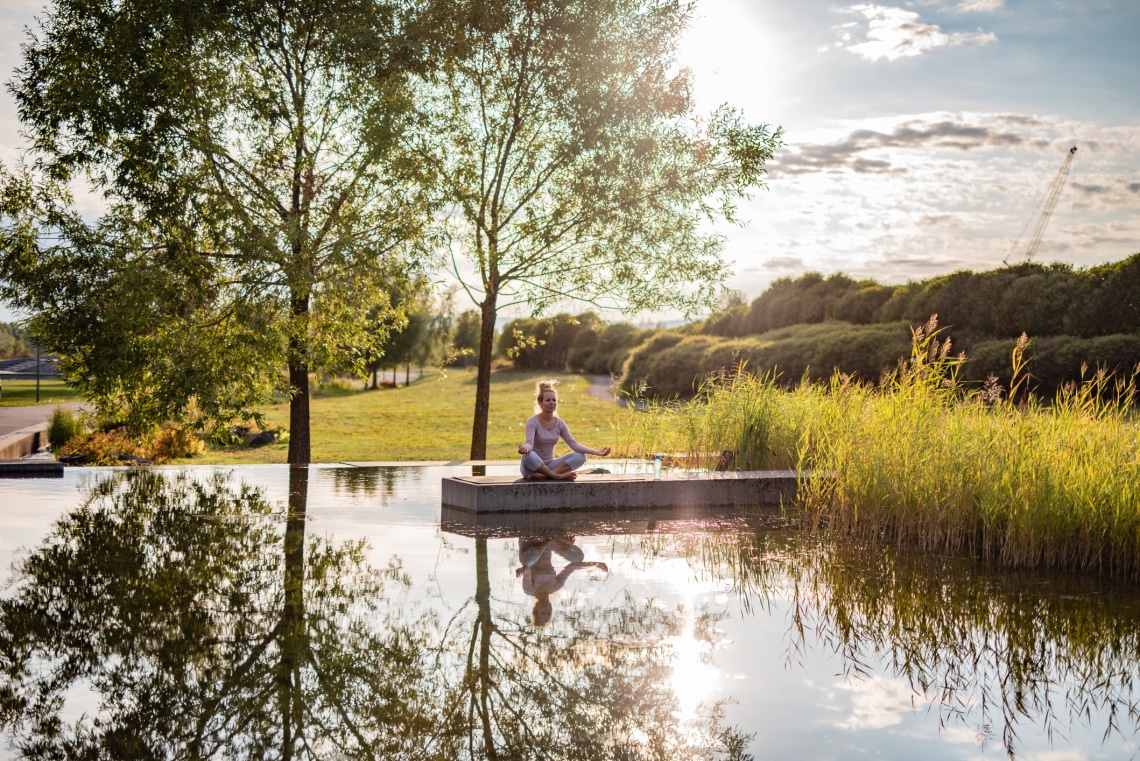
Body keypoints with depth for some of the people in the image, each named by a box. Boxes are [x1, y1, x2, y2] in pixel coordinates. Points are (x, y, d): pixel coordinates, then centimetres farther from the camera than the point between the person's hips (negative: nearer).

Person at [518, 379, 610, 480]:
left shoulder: (559, 423, 4)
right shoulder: (533, 422, -11)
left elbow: (573, 444, -2)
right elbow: (529, 443, -25)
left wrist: (596, 452, -13)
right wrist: (524, 448, -51)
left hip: (549, 466, 6)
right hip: (533, 466, -5)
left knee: (580, 456, -16)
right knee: (528, 455, -40)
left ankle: (543, 475, -29)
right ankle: (557, 475, -28)